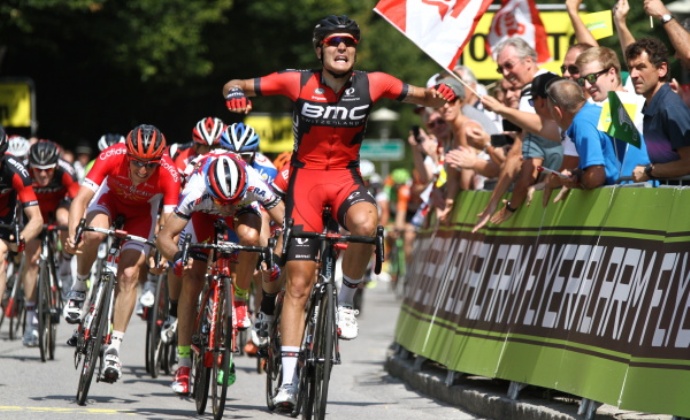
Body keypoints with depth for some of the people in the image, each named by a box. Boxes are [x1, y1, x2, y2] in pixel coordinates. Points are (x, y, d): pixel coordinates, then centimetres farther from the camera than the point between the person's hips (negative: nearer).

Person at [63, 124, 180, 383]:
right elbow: (81, 198, -38)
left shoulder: (169, 175, -34)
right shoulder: (111, 157, -36)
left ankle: (114, 349, -8)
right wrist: (72, 233, -54)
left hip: (142, 213, 0)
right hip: (111, 199, 0)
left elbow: (168, 221, -36)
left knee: (129, 275, -15)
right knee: (94, 233, -35)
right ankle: (79, 288, -9)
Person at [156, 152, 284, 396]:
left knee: (250, 236, -36)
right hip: (203, 213, 0)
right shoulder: (196, 193, -40)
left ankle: (240, 298, -10)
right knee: (192, 280, -11)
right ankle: (183, 362, -1)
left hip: (244, 210, 0)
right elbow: (164, 237, -36)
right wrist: (177, 258, -54)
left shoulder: (254, 185, -40)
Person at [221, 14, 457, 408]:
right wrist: (235, 94, -27)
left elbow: (423, 96, 6)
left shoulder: (372, 84, -6)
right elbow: (235, 86, -3)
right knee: (299, 283, -4)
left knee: (366, 223, -37)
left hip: (345, 177, 1)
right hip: (306, 176, -1)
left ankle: (347, 301, -10)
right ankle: (288, 379, 0)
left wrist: (439, 95, -18)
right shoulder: (298, 82, -9)